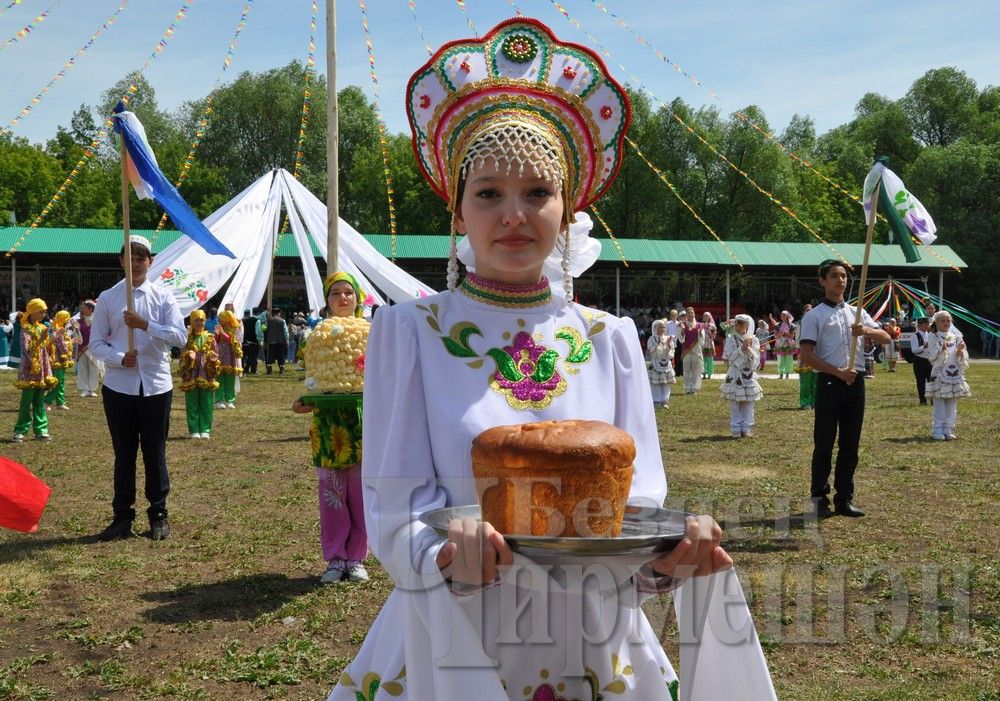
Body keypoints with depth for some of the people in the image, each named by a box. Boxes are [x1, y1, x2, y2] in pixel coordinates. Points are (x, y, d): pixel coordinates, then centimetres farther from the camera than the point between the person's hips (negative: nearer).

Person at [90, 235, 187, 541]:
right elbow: (96, 343, 2)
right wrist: (120, 358, -16)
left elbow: (180, 335, -9)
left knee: (155, 453, 8)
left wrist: (145, 324, -20)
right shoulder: (107, 298, 3)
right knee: (123, 454, 9)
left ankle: (158, 516, 19)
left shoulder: (163, 297, 1)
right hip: (119, 386, 1)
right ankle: (122, 518, 18)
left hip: (156, 385, 0)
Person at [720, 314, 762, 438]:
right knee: (735, 404, -1)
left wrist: (748, 348, -19)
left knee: (748, 404, 4)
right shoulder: (731, 340, 2)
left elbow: (756, 357, -4)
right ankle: (736, 429, 3)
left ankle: (747, 429, 10)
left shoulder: (754, 340, 5)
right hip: (735, 375, -1)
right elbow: (731, 356, -11)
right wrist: (742, 348, -20)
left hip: (749, 376, 1)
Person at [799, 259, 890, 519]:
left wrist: (866, 331, -14)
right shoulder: (814, 316, -1)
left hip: (856, 383, 5)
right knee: (824, 444, -1)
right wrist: (838, 372, -16)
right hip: (829, 383, -5)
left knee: (850, 444, 9)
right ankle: (820, 499, 7)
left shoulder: (857, 313, 16)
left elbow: (885, 338, 7)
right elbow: (806, 356, -9)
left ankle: (844, 498, 17)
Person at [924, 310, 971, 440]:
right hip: (939, 375, -3)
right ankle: (938, 431, 1)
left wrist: (960, 351, -11)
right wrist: (942, 349, -20)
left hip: (954, 375, 3)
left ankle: (948, 431, 11)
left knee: (952, 405, 5)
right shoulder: (933, 337, 1)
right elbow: (931, 357, -6)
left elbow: (964, 359, 9)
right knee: (939, 406, -3)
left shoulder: (957, 337, 10)